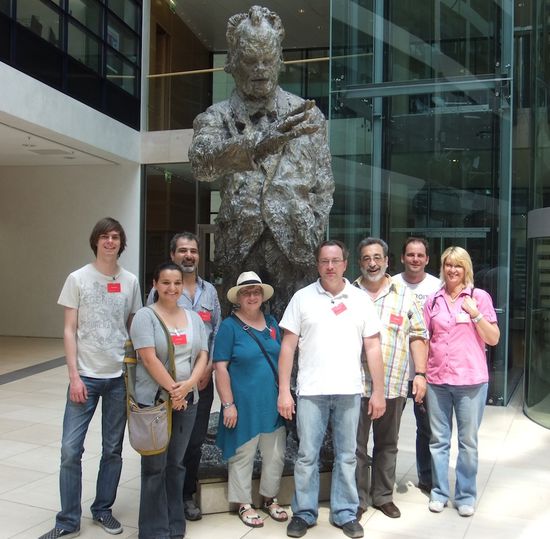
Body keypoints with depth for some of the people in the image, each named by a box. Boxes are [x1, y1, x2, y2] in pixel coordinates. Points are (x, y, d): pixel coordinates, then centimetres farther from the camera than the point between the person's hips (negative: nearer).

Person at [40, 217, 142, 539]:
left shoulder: (131, 281, 4)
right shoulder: (78, 279, -1)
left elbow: (134, 329, 10)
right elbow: (69, 330, -2)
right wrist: (74, 375, -9)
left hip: (120, 376, 2)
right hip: (86, 376, -2)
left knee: (113, 449, 10)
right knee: (71, 449, -2)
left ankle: (103, 510, 27)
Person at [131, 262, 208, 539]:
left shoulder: (194, 317, 10)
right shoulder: (145, 316, -6)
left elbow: (202, 356, 5)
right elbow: (149, 358, -15)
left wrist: (187, 385, -11)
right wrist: (172, 390, -15)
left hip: (187, 400, 5)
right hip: (153, 400, -5)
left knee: (176, 464, 14)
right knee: (155, 466, 2)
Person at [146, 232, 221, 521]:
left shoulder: (209, 290, 10)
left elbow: (217, 332, 11)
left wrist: (209, 368, 0)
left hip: (202, 378, 4)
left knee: (195, 441, 10)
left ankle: (187, 495, 25)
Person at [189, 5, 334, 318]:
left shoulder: (308, 114, 10)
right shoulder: (217, 117, 7)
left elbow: (324, 186, 12)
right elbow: (202, 163, -15)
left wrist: (311, 235, -1)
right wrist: (260, 142, -30)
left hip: (294, 247, 0)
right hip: (239, 248, 1)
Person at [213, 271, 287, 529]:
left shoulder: (271, 323, 9)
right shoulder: (229, 326, -8)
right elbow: (220, 367, -11)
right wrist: (228, 404, -15)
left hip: (273, 401, 5)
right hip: (244, 403, -5)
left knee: (276, 454, 12)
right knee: (243, 455, 7)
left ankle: (270, 498, 31)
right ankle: (244, 504, 23)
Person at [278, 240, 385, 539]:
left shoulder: (361, 300, 4)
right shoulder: (302, 298, 0)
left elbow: (373, 347, 5)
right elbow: (288, 346, 0)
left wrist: (378, 391, 2)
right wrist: (283, 390, -5)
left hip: (349, 391, 1)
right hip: (311, 391, -1)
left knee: (346, 457, 12)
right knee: (307, 456, 7)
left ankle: (345, 513, 26)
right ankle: (304, 513, 23)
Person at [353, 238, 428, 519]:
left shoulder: (404, 295, 6)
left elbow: (417, 335, 6)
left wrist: (420, 373, -2)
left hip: (393, 385, 1)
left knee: (387, 443, 14)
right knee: (356, 445, 5)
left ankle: (383, 496, 30)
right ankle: (357, 500, 20)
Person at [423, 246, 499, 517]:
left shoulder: (480, 297, 0)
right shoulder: (433, 301, 6)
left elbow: (493, 339, -1)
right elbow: (424, 339, 10)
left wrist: (475, 313, -14)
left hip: (470, 380, -2)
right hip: (437, 380, 2)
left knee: (468, 441, 8)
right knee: (438, 440, 11)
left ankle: (465, 495, 23)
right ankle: (439, 492, 25)